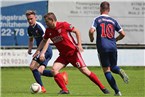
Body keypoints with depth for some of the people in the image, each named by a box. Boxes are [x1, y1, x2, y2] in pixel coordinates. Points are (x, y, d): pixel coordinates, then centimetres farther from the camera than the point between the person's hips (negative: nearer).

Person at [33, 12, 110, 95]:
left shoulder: (63, 25, -15)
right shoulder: (48, 31, 2)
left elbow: (76, 31, -8)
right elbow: (44, 41, 20)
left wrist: (79, 44, -15)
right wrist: (38, 51, 14)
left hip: (73, 52, -6)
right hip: (63, 55, 6)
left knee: (84, 70, -9)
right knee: (54, 69, -16)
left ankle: (103, 88, 0)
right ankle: (65, 90, -9)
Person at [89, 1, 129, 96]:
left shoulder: (97, 19, 2)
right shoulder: (113, 21, 11)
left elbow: (91, 31, -12)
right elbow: (123, 34, 9)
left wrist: (91, 38, 10)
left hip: (102, 47, -3)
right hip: (113, 47, 3)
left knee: (106, 70, 5)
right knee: (113, 67, 20)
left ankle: (117, 91, -6)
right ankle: (119, 71, -18)